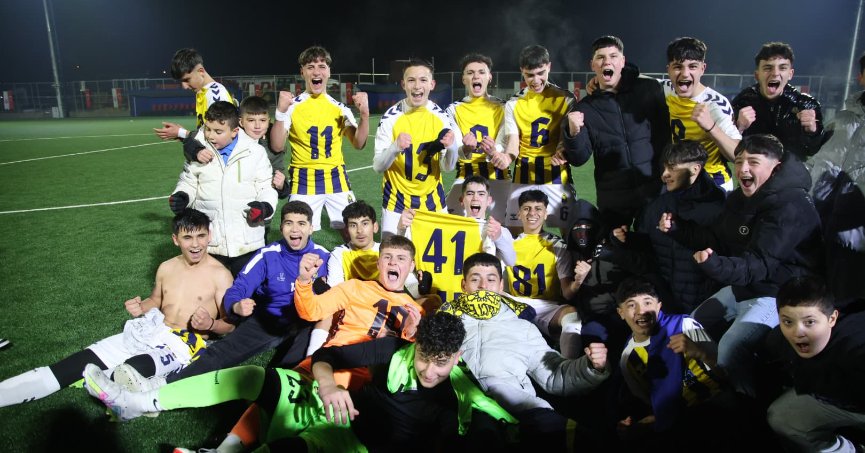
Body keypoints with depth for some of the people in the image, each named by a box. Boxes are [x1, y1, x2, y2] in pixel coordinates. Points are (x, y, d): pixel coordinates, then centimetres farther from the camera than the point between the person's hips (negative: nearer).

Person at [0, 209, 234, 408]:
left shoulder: (219, 275, -6)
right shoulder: (166, 268, 10)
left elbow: (231, 325, -4)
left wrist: (210, 324, -26)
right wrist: (140, 308, 4)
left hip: (185, 343, -4)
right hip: (150, 332, 5)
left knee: (131, 370, -36)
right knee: (82, 360, -9)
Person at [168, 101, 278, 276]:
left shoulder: (255, 152, -2)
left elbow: (266, 187, 3)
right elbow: (189, 182, 16)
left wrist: (265, 207, -16)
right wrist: (181, 196, -5)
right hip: (209, 241, 2)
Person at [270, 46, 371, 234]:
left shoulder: (340, 108, 6)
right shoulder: (292, 106, -3)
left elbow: (358, 144, 0)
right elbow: (277, 147, -8)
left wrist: (364, 114, -14)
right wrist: (281, 112, -20)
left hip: (336, 179, 3)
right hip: (304, 181, -2)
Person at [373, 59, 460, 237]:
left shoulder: (441, 117, -5)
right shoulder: (391, 117, -12)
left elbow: (447, 167, -4)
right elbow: (378, 166, -12)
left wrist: (452, 148, -25)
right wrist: (395, 147, -31)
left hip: (432, 199, 2)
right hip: (396, 200, -2)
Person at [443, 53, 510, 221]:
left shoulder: (501, 108, 4)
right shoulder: (454, 110, 4)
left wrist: (494, 152, -31)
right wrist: (465, 150, -32)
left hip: (497, 177, 0)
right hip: (465, 178, 0)